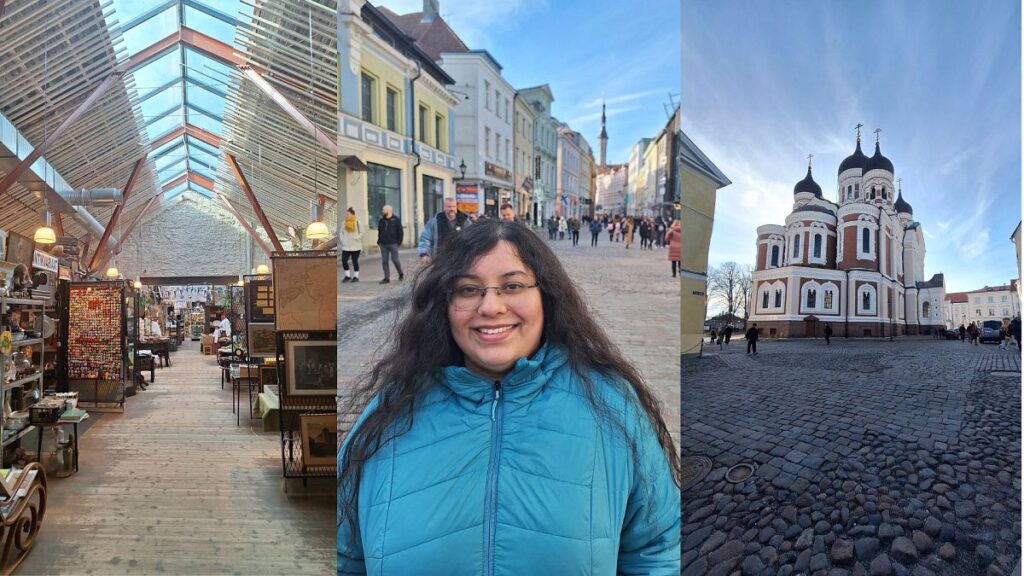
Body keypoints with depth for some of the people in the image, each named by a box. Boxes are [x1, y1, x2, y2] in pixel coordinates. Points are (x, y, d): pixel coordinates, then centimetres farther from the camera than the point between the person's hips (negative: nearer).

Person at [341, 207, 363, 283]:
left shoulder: (357, 222, -6)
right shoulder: (344, 223, 6)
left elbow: (361, 233, -5)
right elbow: (342, 232, 14)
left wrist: (356, 238, -16)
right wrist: (342, 240, 1)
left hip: (356, 246, -4)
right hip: (346, 246, 4)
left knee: (355, 261, 3)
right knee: (344, 260, -3)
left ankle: (356, 276, 17)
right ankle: (347, 275, 13)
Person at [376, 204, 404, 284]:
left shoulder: (396, 220, 0)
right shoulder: (381, 221, 13)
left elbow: (400, 232, -1)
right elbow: (379, 232, 20)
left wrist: (399, 242, -6)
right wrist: (379, 241, 11)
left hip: (393, 244, -5)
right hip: (383, 244, 5)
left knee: (395, 259, -5)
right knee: (384, 261, 1)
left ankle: (401, 274, 17)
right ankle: (387, 278, 6)